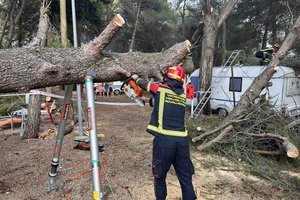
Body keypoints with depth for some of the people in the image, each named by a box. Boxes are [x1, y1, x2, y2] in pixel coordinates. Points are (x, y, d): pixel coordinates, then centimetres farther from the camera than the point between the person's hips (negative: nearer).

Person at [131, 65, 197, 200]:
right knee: (185, 177, 15)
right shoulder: (182, 95, 14)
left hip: (164, 139, -4)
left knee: (160, 175, 16)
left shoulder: (160, 88, 1)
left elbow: (144, 84, 21)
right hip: (182, 140, 4)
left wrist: (136, 78, 42)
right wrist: (148, 100, 42)